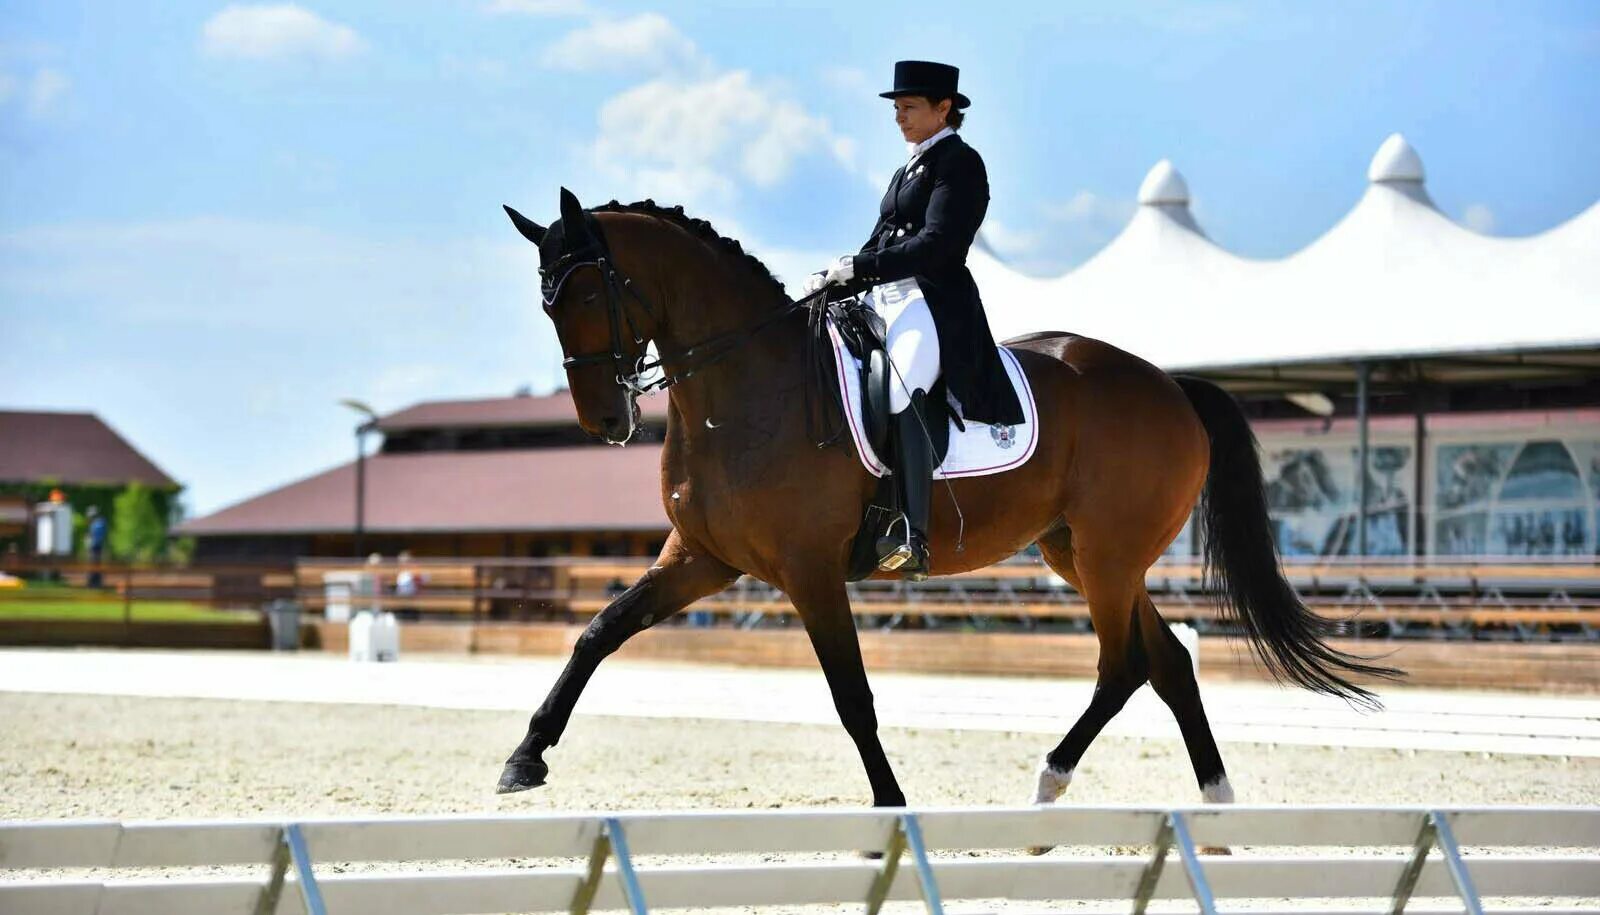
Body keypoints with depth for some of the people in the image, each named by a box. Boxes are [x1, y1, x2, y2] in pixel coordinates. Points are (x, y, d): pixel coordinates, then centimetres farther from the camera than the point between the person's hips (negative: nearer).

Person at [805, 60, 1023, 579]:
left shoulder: (959, 163, -4)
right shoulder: (911, 166, 24)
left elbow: (936, 244, -16)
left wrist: (860, 268, -18)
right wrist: (837, 278, 5)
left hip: (936, 302, -10)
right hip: (885, 301, 10)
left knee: (898, 393, -34)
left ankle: (913, 539, -40)